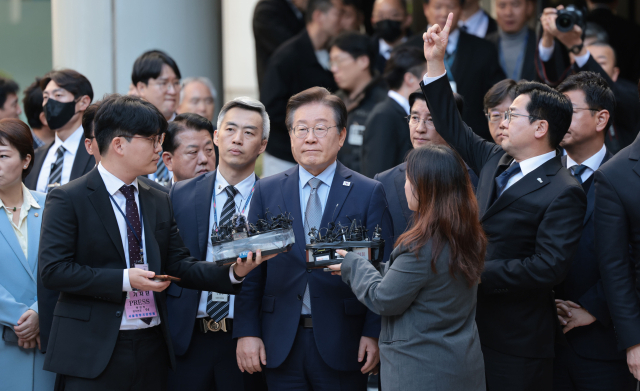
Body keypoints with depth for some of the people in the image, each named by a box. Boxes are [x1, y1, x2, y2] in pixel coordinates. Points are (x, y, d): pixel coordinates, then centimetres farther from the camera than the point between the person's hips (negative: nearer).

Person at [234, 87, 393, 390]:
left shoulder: (369, 193, 2)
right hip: (281, 344, 2)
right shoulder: (266, 191, 9)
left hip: (342, 343, -2)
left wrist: (375, 334, -9)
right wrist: (246, 331, -1)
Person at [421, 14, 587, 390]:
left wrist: (478, 272, -21)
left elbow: (549, 267, -23)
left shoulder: (562, 193, -15)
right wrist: (436, 63, 17)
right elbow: (454, 129, 21)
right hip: (477, 324, 8)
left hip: (516, 341, -8)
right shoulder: (497, 161, 9)